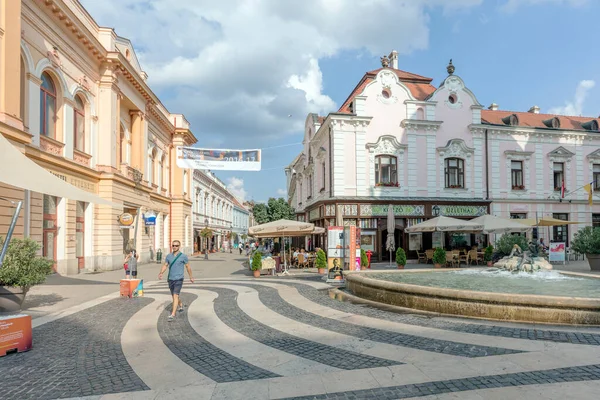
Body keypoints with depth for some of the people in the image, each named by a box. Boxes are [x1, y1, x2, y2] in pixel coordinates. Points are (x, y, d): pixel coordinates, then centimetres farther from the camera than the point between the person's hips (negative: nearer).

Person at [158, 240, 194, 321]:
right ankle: (181, 304, 47)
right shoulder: (169, 256, 4)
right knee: (174, 295, 19)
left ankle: (173, 314, -16)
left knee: (175, 296, -15)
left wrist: (191, 277, 11)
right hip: (170, 279, 5)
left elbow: (188, 267, 3)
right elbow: (165, 266, 6)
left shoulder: (183, 256, -6)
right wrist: (161, 273, -13)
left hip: (179, 279, -5)